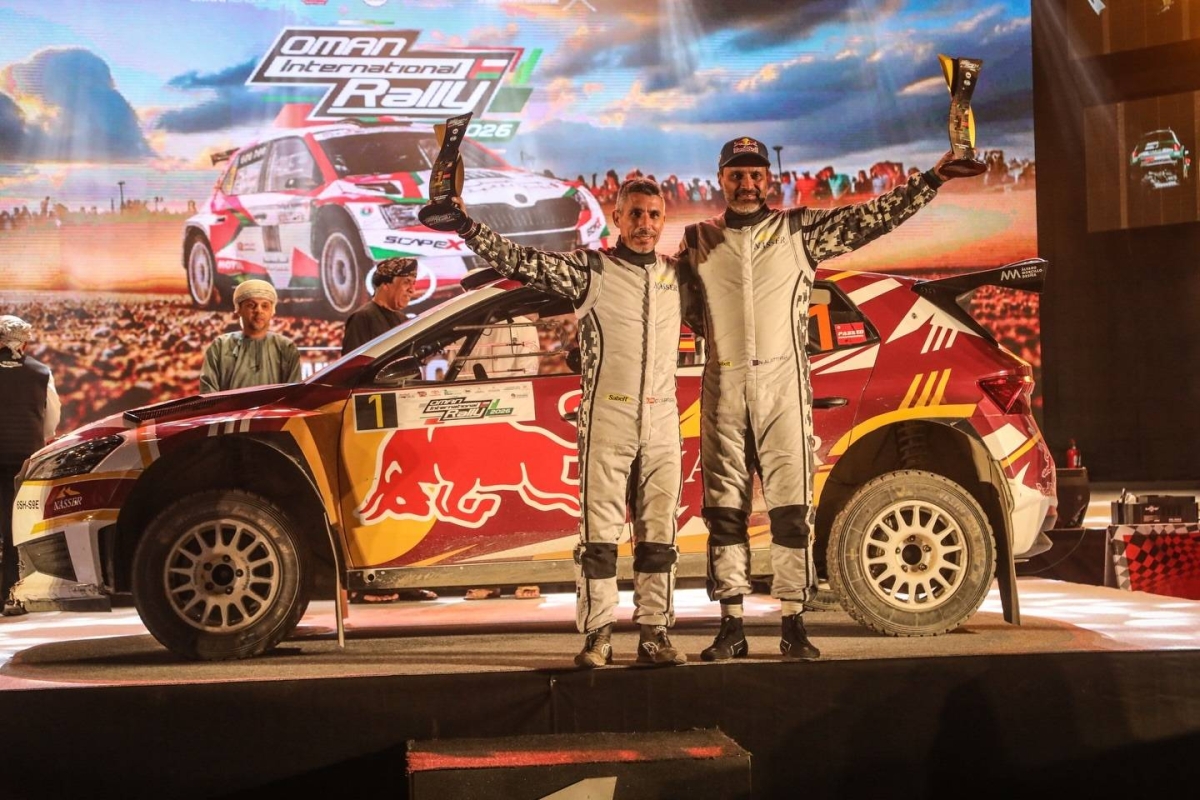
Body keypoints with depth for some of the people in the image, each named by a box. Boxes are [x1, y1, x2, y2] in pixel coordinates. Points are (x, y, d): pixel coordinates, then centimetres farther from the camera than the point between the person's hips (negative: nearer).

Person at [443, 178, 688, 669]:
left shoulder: (676, 275, 13)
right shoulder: (589, 269, 1)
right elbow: (517, 261, -7)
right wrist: (466, 226, -15)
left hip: (663, 425, 3)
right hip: (606, 421, -3)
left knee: (659, 536, 4)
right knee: (599, 533, -3)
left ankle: (655, 635, 9)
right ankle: (597, 637, 3)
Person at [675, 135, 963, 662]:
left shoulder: (800, 230, 8)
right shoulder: (698, 242, 12)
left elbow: (872, 218, 3)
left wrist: (934, 178, -3)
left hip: (783, 385, -1)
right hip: (722, 388, 1)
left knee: (791, 508, -3)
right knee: (724, 510, 3)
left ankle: (794, 625, 3)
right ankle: (731, 628, 9)